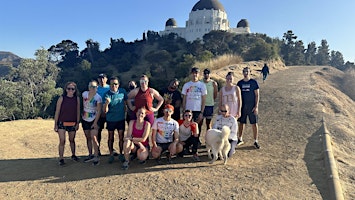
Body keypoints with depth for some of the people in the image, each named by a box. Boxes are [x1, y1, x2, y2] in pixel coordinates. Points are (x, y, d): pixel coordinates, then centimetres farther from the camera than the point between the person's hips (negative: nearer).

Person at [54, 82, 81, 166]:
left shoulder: (77, 98, -1)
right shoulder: (62, 98, -7)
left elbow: (78, 111, 4)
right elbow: (57, 112, -4)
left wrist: (78, 123, 3)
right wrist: (55, 124, -3)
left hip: (72, 123, 2)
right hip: (62, 123, -2)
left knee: (72, 140, 16)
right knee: (62, 141, -6)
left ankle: (73, 155, 33)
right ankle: (61, 159, 6)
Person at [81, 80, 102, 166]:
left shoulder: (98, 97, -14)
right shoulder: (84, 94, -1)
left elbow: (99, 111, -13)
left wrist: (95, 122, -17)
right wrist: (82, 113, 12)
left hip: (93, 120, -5)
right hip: (85, 119, 5)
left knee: (93, 138, -11)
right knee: (88, 138, 13)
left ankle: (96, 157, -3)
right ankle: (90, 155, 26)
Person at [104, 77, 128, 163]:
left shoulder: (122, 91, -7)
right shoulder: (107, 94, -13)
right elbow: (105, 111, -16)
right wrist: (106, 103, -34)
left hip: (121, 118, 1)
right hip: (110, 119, -1)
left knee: (121, 137, 7)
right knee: (111, 137, 10)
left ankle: (121, 154, 22)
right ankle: (111, 155, 24)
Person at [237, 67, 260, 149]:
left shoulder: (254, 82, -4)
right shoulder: (240, 83, 4)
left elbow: (257, 95, -5)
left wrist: (256, 106, -11)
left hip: (252, 107, -3)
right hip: (242, 106, 3)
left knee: (254, 124, 2)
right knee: (241, 123, 10)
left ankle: (256, 141, 14)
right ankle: (240, 139, 24)